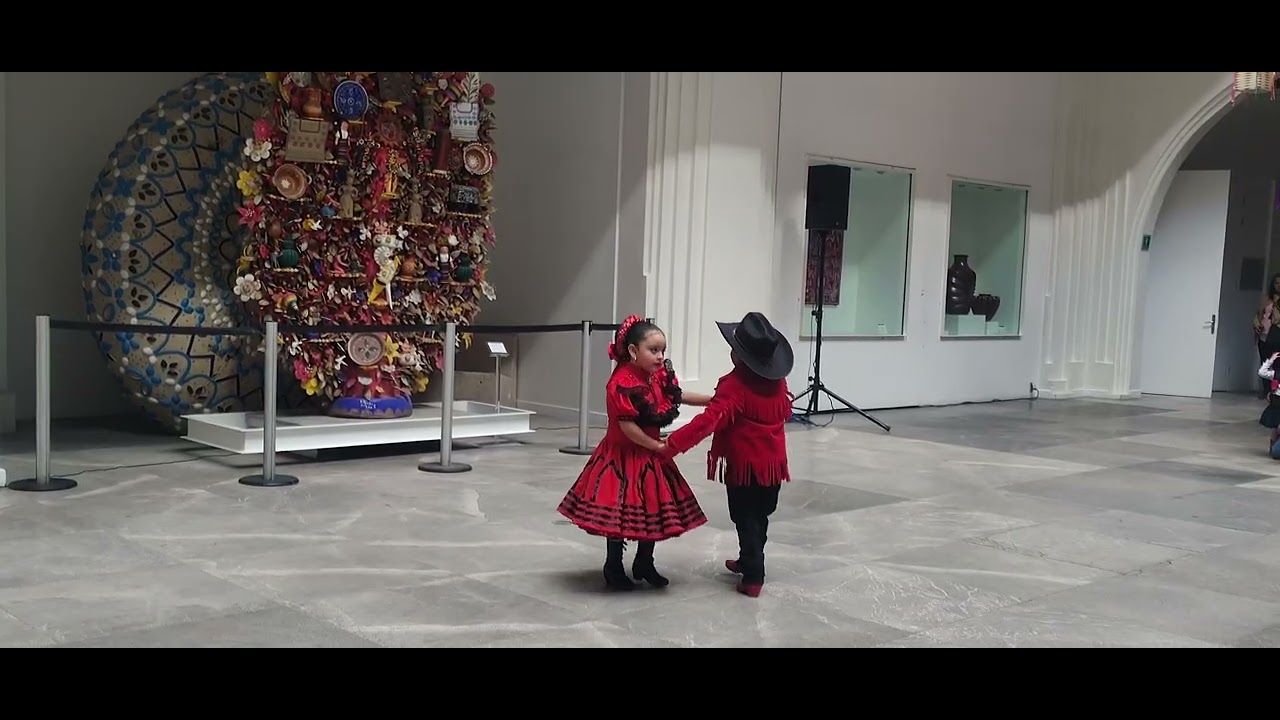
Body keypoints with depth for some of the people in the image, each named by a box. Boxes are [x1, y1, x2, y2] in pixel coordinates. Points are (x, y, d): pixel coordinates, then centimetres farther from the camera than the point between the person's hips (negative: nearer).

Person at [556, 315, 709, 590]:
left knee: (655, 510, 14)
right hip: (623, 456, -8)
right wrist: (658, 447, -16)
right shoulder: (622, 383, -24)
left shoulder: (659, 377, 2)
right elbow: (627, 426, -24)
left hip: (650, 455, 8)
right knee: (619, 513, 3)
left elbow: (677, 397, 17)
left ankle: (644, 565, 31)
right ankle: (614, 570, 18)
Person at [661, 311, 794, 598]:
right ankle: (748, 561, 36)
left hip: (744, 465, -7)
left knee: (746, 519, 1)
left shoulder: (734, 386, -21)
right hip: (773, 462, 7)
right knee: (760, 517, 19)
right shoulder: (778, 381, 1)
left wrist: (672, 444, -32)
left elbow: (709, 420, -30)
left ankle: (753, 577, 0)